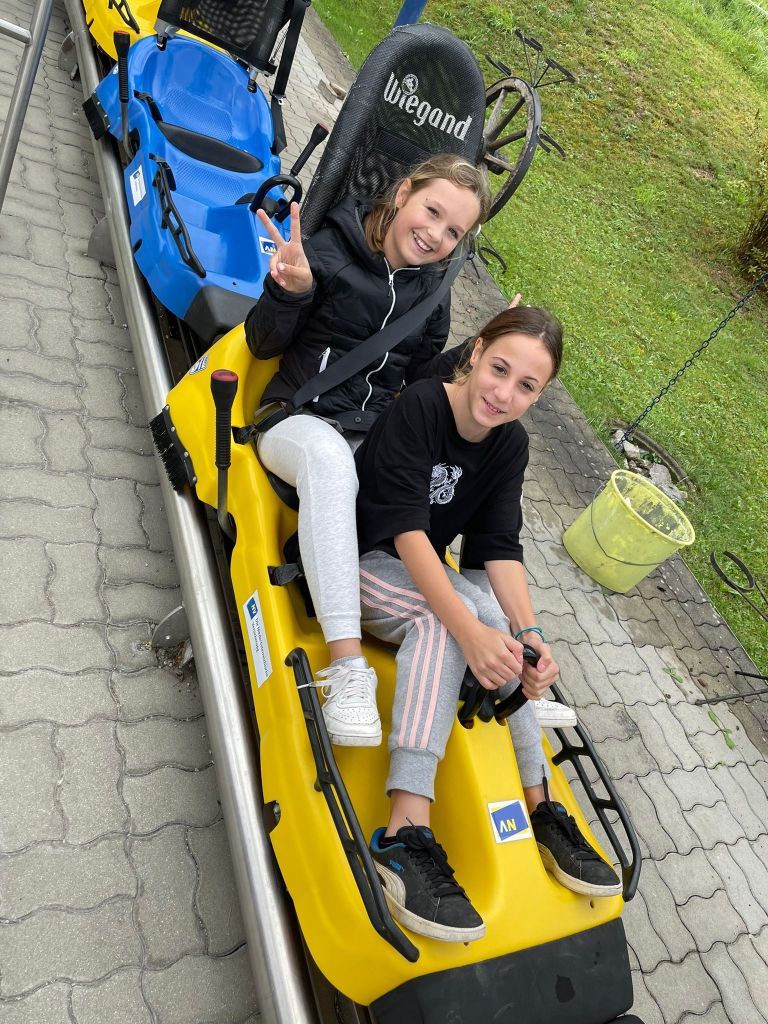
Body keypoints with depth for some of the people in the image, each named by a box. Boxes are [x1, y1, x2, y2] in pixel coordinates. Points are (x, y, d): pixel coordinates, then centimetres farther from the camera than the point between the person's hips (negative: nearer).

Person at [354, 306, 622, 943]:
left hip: (422, 576, 6)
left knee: (503, 632, -25)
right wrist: (470, 631, -40)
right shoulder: (418, 408, -21)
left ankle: (539, 808, -17)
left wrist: (528, 632, -26)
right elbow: (407, 532, -29)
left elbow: (499, 548, -8)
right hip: (348, 561, -5)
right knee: (449, 611, -34)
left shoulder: (510, 444, -2)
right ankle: (407, 833, -39)